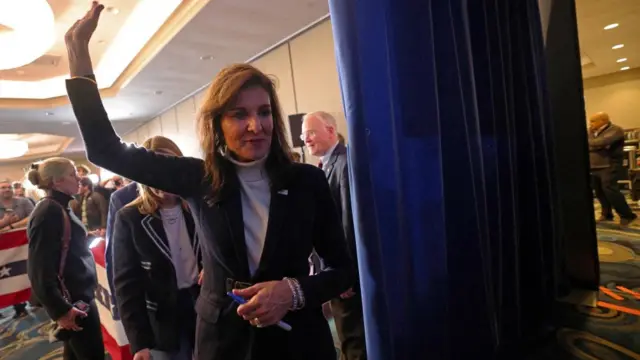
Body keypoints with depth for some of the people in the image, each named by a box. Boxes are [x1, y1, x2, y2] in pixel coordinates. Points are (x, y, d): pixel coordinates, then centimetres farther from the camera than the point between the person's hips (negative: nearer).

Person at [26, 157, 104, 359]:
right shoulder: (48, 212, -18)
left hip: (77, 294, 9)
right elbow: (39, 268, -22)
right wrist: (59, 309, -21)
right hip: (72, 298, -9)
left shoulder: (60, 208, 10)